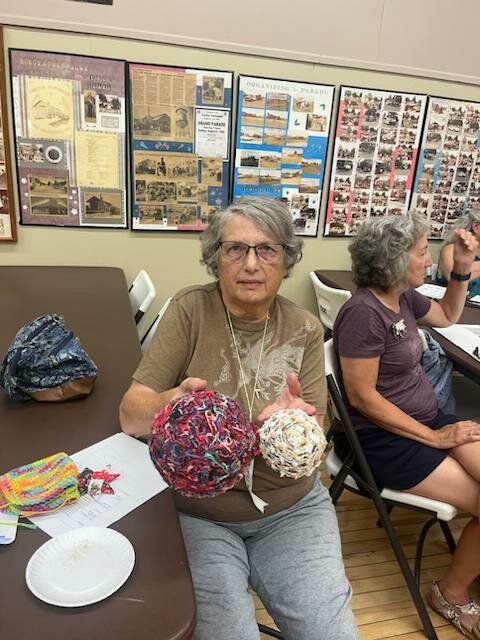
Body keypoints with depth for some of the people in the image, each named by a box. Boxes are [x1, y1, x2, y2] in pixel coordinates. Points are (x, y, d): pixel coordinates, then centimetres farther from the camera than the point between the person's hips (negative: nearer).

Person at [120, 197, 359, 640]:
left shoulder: (305, 330, -3)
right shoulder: (190, 311, -9)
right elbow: (132, 416, -13)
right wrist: (171, 402, -35)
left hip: (290, 508, 2)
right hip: (197, 511, -1)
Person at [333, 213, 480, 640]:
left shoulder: (405, 298, 4)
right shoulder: (363, 313, -23)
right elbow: (362, 398, -22)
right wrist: (435, 437, -16)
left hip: (427, 418, 8)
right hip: (382, 439, -8)